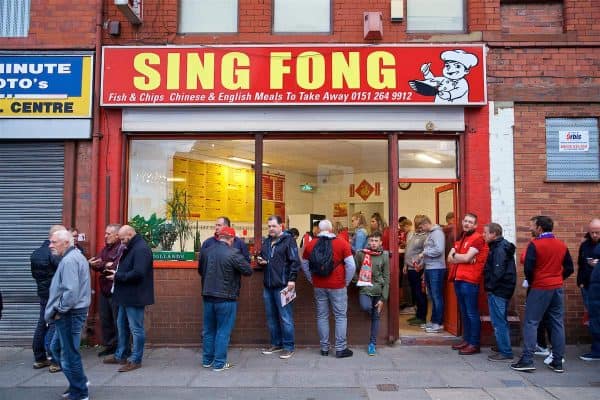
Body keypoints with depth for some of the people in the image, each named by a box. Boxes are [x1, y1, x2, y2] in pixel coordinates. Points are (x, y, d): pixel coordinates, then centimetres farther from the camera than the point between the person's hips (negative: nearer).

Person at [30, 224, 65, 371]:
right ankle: (55, 361, -1)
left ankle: (39, 359, 24)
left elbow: (34, 273, 17)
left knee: (42, 325, 15)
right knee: (54, 326, -4)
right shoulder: (54, 253, -19)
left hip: (43, 293, 9)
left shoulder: (36, 253, 10)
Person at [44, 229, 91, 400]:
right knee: (57, 348, 21)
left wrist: (59, 310, -15)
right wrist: (59, 309, 18)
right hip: (73, 312, 10)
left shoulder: (69, 260, -19)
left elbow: (70, 291, -27)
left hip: (69, 314, -10)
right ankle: (79, 382, 30)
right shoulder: (76, 256, 14)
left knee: (69, 354, 1)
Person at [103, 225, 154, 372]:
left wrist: (118, 276, -17)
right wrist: (116, 270, 4)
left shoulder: (141, 249, -19)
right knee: (121, 326, 20)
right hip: (126, 295, 11)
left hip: (135, 296, -11)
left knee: (136, 329, 0)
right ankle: (120, 355, 34)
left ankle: (135, 360, 10)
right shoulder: (130, 248, 14)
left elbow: (138, 273, -27)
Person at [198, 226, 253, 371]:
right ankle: (219, 363, 12)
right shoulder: (233, 254, -17)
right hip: (226, 298, -5)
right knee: (223, 331, 6)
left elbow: (200, 271, 14)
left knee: (208, 330, 17)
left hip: (208, 297, 5)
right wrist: (239, 265, 8)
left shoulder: (206, 252, 1)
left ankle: (207, 360, 27)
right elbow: (248, 271, -11)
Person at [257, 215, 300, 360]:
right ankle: (276, 344, 27)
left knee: (285, 318, -1)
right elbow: (261, 257, 29)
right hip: (268, 286, 8)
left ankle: (289, 346, 10)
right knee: (271, 317, 14)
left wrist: (292, 279, -18)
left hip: (282, 286, -7)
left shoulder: (288, 240, -6)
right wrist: (260, 260, 6)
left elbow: (295, 261, -12)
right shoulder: (266, 241, 16)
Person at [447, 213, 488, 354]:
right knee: (464, 312, 14)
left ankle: (474, 344, 3)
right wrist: (463, 258, -6)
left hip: (470, 281, -8)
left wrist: (455, 255, -1)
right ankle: (466, 340, 23)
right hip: (458, 279, 8)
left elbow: (467, 258, -17)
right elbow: (450, 259, 9)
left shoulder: (478, 238, -7)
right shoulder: (461, 238, 18)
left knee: (472, 313, -3)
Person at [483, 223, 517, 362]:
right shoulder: (500, 246, 14)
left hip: (498, 291, -10)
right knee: (501, 321, 18)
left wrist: (490, 286, -14)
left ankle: (505, 353, 1)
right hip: (502, 290, 10)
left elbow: (498, 271, -23)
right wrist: (490, 286, 13)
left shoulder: (499, 249, -17)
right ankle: (504, 349, 28)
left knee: (499, 322, -4)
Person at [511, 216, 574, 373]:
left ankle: (527, 360, -5)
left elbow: (528, 268, -15)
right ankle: (558, 362, 14)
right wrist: (557, 278, 15)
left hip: (540, 289, -6)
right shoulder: (562, 245, 8)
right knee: (558, 324, 10)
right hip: (558, 288, 6)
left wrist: (530, 282, 2)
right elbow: (569, 268, 11)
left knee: (531, 323, -2)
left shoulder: (535, 244, -12)